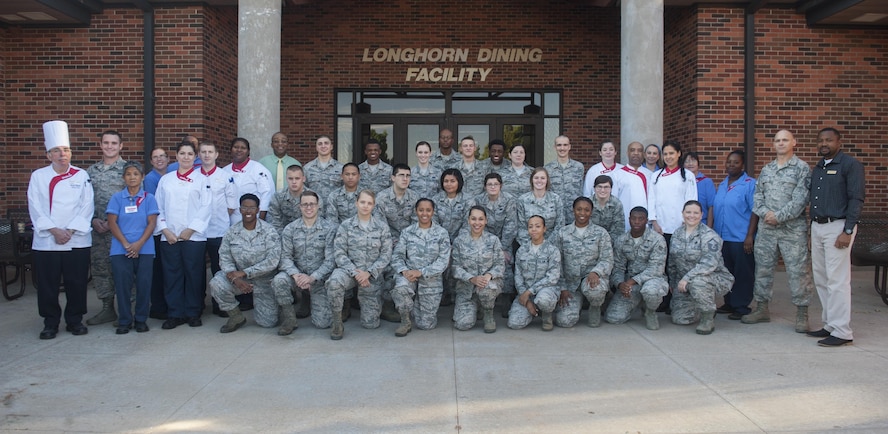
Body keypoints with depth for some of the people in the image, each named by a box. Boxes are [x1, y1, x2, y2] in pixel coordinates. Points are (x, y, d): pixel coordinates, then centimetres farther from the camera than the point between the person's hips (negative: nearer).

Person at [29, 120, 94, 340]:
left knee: (76, 283, 4)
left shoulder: (81, 176, 4)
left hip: (77, 240, 0)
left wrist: (70, 231, -11)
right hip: (46, 241, 0)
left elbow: (87, 207, -2)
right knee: (48, 284, 4)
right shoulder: (38, 176, 5)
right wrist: (54, 231, -12)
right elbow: (36, 209, -2)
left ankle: (75, 320, 19)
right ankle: (50, 323, 18)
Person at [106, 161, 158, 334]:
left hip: (144, 249, 0)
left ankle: (141, 319, 13)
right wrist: (126, 244, -11)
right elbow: (112, 223, 0)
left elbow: (152, 223, -1)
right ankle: (124, 320, 12)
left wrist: (139, 244, -13)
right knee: (122, 284, 1)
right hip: (120, 249, 0)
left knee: (144, 284, 0)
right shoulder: (117, 198, 6)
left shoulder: (149, 198, 5)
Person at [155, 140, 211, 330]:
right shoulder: (165, 179, 12)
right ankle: (175, 314, 12)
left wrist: (190, 230, -11)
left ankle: (193, 313, 11)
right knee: (172, 275, 3)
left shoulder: (202, 179, 4)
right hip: (169, 236, 3)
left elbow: (206, 207, -4)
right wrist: (165, 230, -5)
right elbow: (159, 207, 8)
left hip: (194, 236, -2)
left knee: (194, 275, 0)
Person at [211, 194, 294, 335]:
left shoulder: (268, 231, -12)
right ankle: (236, 316, -2)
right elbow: (225, 258, -5)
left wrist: (244, 272, -22)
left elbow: (272, 261, -21)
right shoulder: (231, 232, -2)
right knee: (216, 283, -23)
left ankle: (288, 314, 19)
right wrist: (235, 278, -24)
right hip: (241, 279, 3)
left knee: (267, 323, -15)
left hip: (264, 281, -3)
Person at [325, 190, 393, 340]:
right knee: (334, 282, -39)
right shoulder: (346, 226, -1)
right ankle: (337, 322, -17)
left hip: (372, 276, 1)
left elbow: (386, 255, -3)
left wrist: (368, 273, -16)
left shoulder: (382, 226, 0)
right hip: (350, 270, -1)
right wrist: (355, 272, -20)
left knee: (370, 324, 2)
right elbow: (339, 253, -7)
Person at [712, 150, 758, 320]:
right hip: (721, 238, 7)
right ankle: (729, 303, 23)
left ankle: (742, 307, 8)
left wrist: (750, 236, -16)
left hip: (741, 239, -7)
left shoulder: (750, 184, -6)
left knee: (742, 274, 0)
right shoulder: (722, 185, 15)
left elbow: (755, 211, -11)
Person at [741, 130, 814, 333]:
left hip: (793, 229, -5)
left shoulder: (802, 168, -2)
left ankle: (802, 314, 4)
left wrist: (779, 216, -15)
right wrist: (765, 213, -6)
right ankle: (762, 308, 20)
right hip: (766, 228, 5)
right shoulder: (766, 169, 15)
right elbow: (757, 196, 11)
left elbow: (800, 199, -11)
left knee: (798, 269, -3)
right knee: (763, 268, 10)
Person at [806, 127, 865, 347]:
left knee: (837, 281, -7)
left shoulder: (850, 164, -5)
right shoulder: (817, 168, 17)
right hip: (817, 227, 8)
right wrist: (812, 227, 11)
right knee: (821, 280, 10)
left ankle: (841, 332, -3)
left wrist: (847, 231, -16)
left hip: (837, 227, -8)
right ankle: (830, 325, 19)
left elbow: (856, 199, -11)